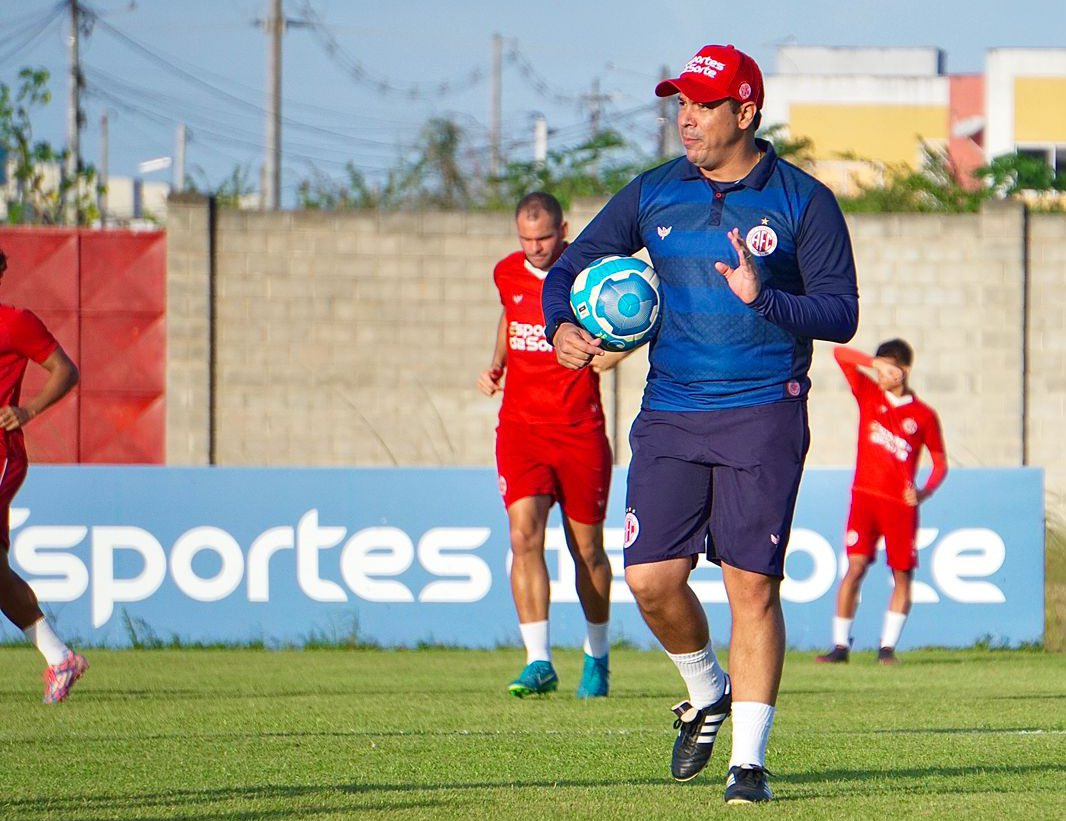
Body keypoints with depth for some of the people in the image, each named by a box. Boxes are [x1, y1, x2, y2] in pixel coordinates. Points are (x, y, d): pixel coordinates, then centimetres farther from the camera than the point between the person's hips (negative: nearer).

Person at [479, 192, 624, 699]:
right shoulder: (507, 274, 6)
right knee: (525, 535, -16)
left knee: (587, 548, 7)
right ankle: (539, 662, -19)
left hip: (580, 429, -2)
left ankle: (596, 657, 28)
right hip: (520, 427, 2)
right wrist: (497, 364, 12)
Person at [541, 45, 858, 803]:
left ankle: (749, 759, 0)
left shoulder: (803, 201, -2)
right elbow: (571, 266, 14)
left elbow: (842, 313, -5)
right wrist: (562, 324, -7)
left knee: (753, 584, -7)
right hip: (670, 416, 3)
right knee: (652, 578, -5)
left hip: (762, 418, -3)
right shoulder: (654, 194, 8)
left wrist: (763, 298, -22)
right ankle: (706, 693, 25)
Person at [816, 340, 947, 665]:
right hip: (865, 496, 0)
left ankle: (887, 647, 6)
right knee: (855, 567, -9)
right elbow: (840, 354, 4)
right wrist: (876, 363, -7)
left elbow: (940, 462, 11)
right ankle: (840, 644, -7)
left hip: (901, 504, 0)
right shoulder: (869, 395, 7)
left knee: (902, 575, -1)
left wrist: (924, 492, -6)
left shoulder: (924, 416, 4)